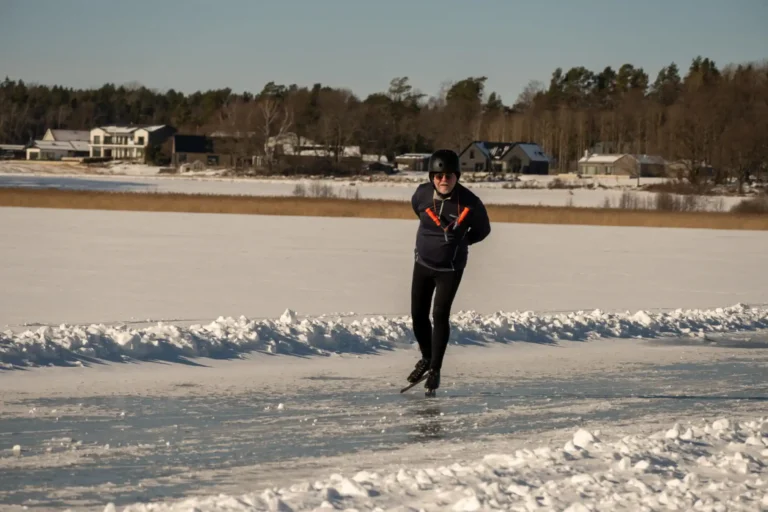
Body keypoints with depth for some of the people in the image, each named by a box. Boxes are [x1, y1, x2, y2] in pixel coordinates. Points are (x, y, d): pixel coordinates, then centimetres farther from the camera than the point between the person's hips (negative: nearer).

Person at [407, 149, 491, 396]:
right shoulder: (422, 194, -15)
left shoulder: (469, 203, -22)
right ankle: (426, 357, 34)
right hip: (423, 262, 3)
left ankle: (435, 370, 0)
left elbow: (483, 230, -2)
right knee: (418, 314, 8)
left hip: (450, 268, -3)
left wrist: (459, 241, -5)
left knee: (440, 315, -11)